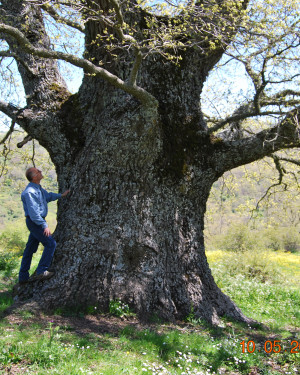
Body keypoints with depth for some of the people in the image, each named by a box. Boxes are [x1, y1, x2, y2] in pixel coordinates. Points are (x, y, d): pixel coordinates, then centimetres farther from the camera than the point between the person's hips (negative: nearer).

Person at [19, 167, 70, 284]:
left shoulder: (38, 188, 10)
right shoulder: (30, 192, -22)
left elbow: (48, 196, 30)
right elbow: (33, 212, -25)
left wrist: (61, 195, 25)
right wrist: (45, 225, -23)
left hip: (36, 222, 10)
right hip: (35, 222, -10)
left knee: (30, 248, 12)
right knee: (50, 244, -7)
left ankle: (23, 277, 19)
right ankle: (41, 272, -3)